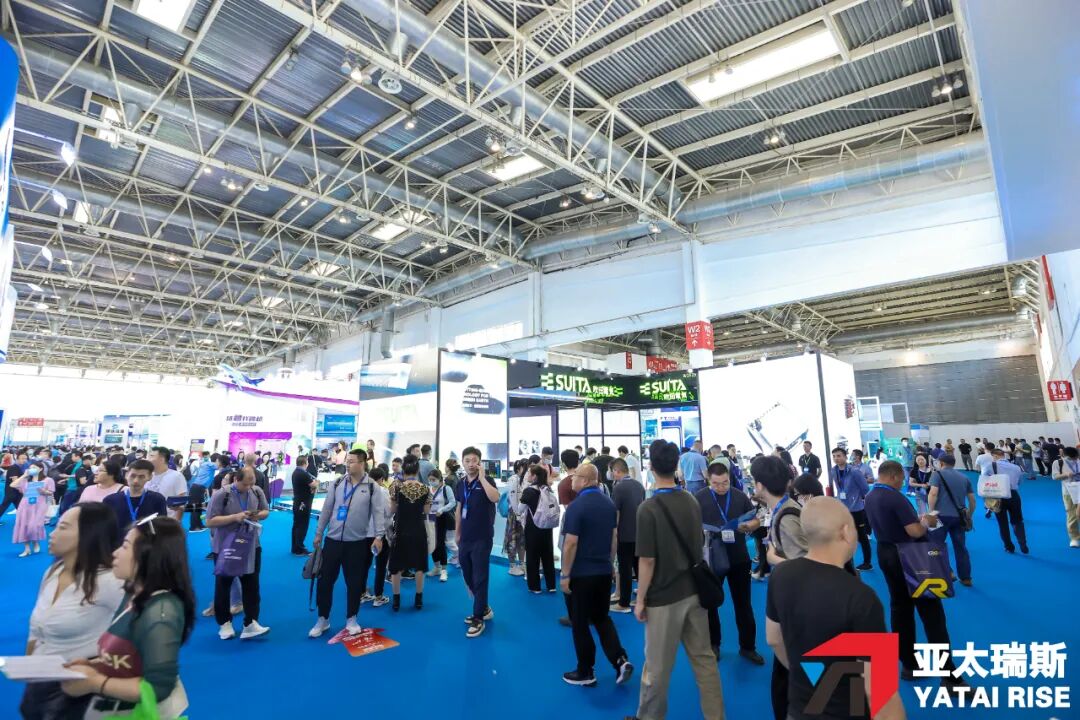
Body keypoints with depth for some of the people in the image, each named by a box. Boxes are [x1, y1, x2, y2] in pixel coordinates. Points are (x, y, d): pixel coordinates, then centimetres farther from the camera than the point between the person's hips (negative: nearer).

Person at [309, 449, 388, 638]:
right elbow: (326, 509, 8)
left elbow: (379, 512, -11)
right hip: (333, 540, 3)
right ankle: (323, 619, 25)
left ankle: (351, 619, 25)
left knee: (354, 583, 8)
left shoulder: (372, 487, -7)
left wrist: (379, 536, -20)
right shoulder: (338, 483, 3)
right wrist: (319, 533, 10)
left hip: (357, 542, -2)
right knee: (325, 580, 8)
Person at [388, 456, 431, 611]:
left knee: (396, 566, 12)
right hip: (418, 530, 1)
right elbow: (427, 511, -1)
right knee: (419, 565, 13)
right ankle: (418, 599, 19)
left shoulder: (396, 487, -12)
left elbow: (392, 510, -4)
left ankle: (396, 600, 18)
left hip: (401, 530, -1)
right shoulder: (425, 489, -7)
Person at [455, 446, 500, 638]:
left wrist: (481, 478, -25)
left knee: (479, 578, -2)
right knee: (469, 577, 16)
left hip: (482, 538, -6)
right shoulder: (460, 485, 7)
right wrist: (457, 533, 17)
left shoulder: (486, 481, -9)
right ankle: (484, 609, 34)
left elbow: (495, 498, -30)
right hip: (465, 538, 6)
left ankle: (478, 619, 8)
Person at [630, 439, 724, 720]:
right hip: (694, 590, 6)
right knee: (705, 659, 16)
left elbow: (647, 561, -18)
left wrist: (640, 599, -8)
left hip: (664, 597, -6)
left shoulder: (648, 508, -20)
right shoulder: (692, 502, 0)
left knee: (657, 666, 10)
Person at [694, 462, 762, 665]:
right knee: (711, 603, 12)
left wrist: (748, 526, -15)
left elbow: (756, 521, 7)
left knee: (743, 603, 12)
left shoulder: (740, 496, -1)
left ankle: (748, 647, 28)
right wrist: (703, 532, -25)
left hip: (739, 558, 2)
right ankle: (713, 645, 30)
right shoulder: (699, 498, -8)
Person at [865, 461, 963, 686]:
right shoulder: (895, 497, -22)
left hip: (885, 554, 8)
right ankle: (949, 675, 2)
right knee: (930, 611, -1)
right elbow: (915, 531, -24)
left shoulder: (870, 497, 5)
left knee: (900, 608, 15)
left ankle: (909, 665, 22)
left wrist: (915, 518, 16)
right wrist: (926, 521, -4)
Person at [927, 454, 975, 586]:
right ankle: (966, 578, 19)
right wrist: (969, 516, 28)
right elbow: (972, 500, 17)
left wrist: (930, 512, -7)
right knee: (961, 547, 14)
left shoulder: (938, 474, 0)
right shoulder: (964, 477, 16)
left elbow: (933, 493, -13)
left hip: (942, 515, -5)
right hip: (959, 516, 5)